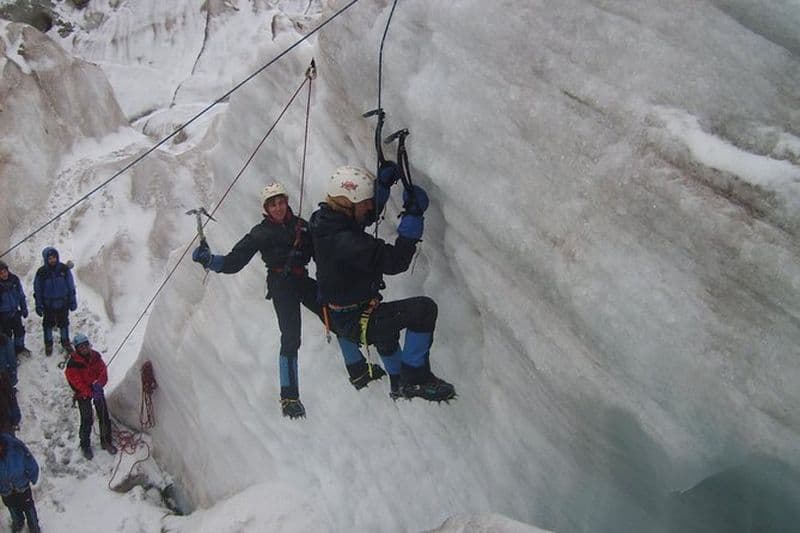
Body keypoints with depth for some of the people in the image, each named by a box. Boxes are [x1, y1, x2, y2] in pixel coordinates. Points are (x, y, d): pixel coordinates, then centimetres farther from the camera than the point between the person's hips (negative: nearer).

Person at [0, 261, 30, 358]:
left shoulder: (14, 279, -10)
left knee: (19, 331, 18)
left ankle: (20, 348, 40)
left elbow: (21, 295, 3)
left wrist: (24, 309, 8)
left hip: (15, 311, 4)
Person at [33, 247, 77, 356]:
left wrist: (72, 302, 1)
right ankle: (48, 344, 32)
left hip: (63, 303, 1)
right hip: (48, 305, -1)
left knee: (64, 323, 15)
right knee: (48, 324, 13)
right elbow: (37, 290, -4)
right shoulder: (41, 272, -14)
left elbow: (71, 286, -2)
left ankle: (65, 342, 34)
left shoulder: (64, 269, -12)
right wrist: (39, 306, -3)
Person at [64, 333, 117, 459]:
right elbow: (77, 382, -21)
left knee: (104, 416, 8)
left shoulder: (96, 356, -6)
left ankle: (106, 441, 27)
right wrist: (91, 393, -29)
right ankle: (85, 445, 17)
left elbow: (103, 372, -9)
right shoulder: (73, 363, -20)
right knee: (87, 420, -3)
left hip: (97, 390, 4)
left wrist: (99, 384, -29)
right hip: (83, 393, -4)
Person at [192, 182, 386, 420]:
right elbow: (234, 261, -4)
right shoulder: (261, 233, 0)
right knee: (291, 337, -17)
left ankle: (359, 372, 17)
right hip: (281, 285, -5)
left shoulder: (300, 225, 11)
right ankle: (289, 396, -14)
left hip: (303, 281, 5)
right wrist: (209, 260, -19)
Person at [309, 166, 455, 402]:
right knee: (424, 309, -21)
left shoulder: (327, 219, -3)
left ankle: (398, 383, 61)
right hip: (355, 320, -10)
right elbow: (394, 262, -33)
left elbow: (367, 215, 18)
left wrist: (384, 185, 7)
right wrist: (413, 216, -31)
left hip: (339, 314, 10)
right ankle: (415, 378, -7)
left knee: (388, 328, 40)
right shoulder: (345, 241, -33)